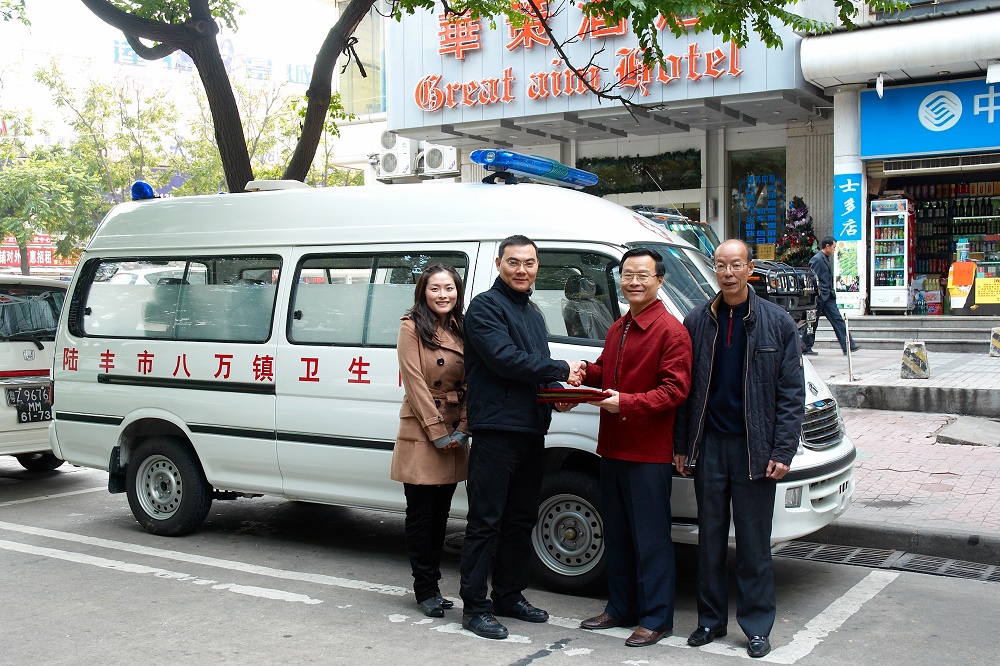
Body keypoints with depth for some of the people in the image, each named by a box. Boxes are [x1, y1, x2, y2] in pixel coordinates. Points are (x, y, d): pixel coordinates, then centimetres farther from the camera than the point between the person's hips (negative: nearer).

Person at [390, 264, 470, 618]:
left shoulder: (462, 329, 11)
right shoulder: (412, 327, -5)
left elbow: (470, 384, 7)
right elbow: (415, 383, -10)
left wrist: (461, 430, -4)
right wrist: (438, 433, -13)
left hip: (454, 433, 5)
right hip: (420, 433, -5)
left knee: (441, 513, 11)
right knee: (422, 514, 1)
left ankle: (431, 585, 22)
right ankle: (425, 589, 11)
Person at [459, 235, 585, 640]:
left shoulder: (533, 314, 22)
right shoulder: (485, 307, -6)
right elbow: (506, 360, -19)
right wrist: (562, 371, -10)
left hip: (531, 430, 9)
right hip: (495, 429, -8)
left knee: (521, 519, 14)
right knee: (486, 521, -5)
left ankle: (509, 596, 25)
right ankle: (474, 607, 2)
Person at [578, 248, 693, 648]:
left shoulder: (671, 331, -11)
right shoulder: (617, 329, 16)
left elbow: (674, 390, -17)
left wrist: (626, 402, -25)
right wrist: (583, 372, 5)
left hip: (648, 453, -8)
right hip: (612, 448, 9)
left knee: (651, 539, 0)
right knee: (616, 535, 17)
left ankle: (656, 619, 11)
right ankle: (621, 609, 30)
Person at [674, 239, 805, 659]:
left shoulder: (777, 323, 0)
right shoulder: (696, 322, 6)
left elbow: (792, 393, -1)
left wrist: (782, 451, -8)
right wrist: (681, 447, 5)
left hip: (754, 448, -2)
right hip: (708, 446, 2)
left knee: (754, 542, 4)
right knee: (710, 538, 10)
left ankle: (757, 626, 16)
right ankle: (711, 619, 23)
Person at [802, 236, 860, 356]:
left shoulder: (827, 259, 15)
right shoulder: (817, 259, -15)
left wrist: (831, 292, 17)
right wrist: (814, 298, -20)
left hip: (828, 296, 9)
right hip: (819, 297, -9)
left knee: (837, 319, 2)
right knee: (812, 322, 1)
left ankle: (847, 345, 0)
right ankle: (806, 347, 12)